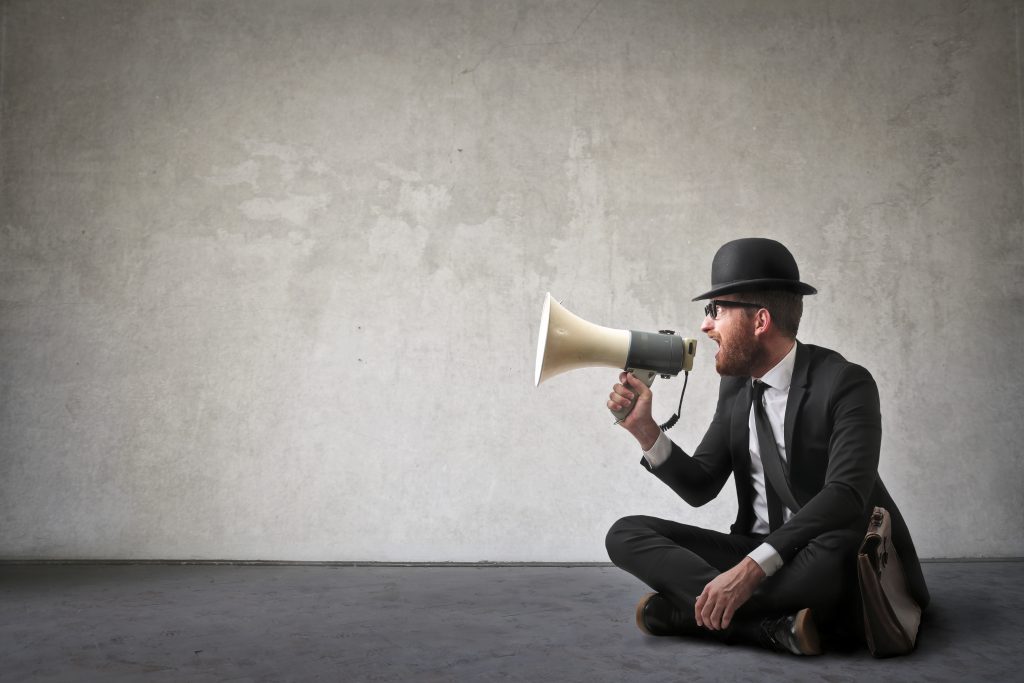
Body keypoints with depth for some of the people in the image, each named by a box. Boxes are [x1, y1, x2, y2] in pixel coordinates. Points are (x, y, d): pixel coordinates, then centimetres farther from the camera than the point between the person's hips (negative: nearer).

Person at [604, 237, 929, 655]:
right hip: (754, 553, 6)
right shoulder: (734, 387, 6)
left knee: (838, 552, -41)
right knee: (625, 534, -12)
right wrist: (644, 429, -10)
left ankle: (683, 609, -22)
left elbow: (845, 495, -27)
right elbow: (700, 488, 7)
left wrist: (751, 568, -37)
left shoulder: (846, 383, -14)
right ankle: (775, 624, -27)